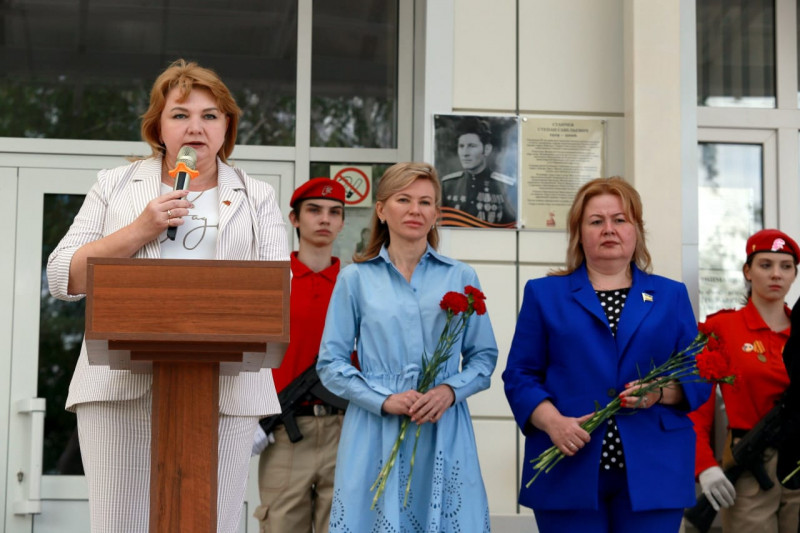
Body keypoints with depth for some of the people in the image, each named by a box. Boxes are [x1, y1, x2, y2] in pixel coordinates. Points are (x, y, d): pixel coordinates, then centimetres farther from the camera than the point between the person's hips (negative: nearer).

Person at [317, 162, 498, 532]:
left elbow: (483, 356, 9)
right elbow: (331, 364, 3)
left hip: (444, 435, 1)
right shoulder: (356, 278, 5)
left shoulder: (461, 278, 8)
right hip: (376, 435, -1)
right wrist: (384, 400, -11)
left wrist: (450, 390, -10)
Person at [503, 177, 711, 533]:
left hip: (652, 472, 1)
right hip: (570, 473, -1)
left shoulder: (671, 296, 13)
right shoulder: (544, 294, 10)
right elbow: (520, 375, 4)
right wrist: (552, 421, -13)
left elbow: (698, 377, 9)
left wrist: (661, 391, -12)